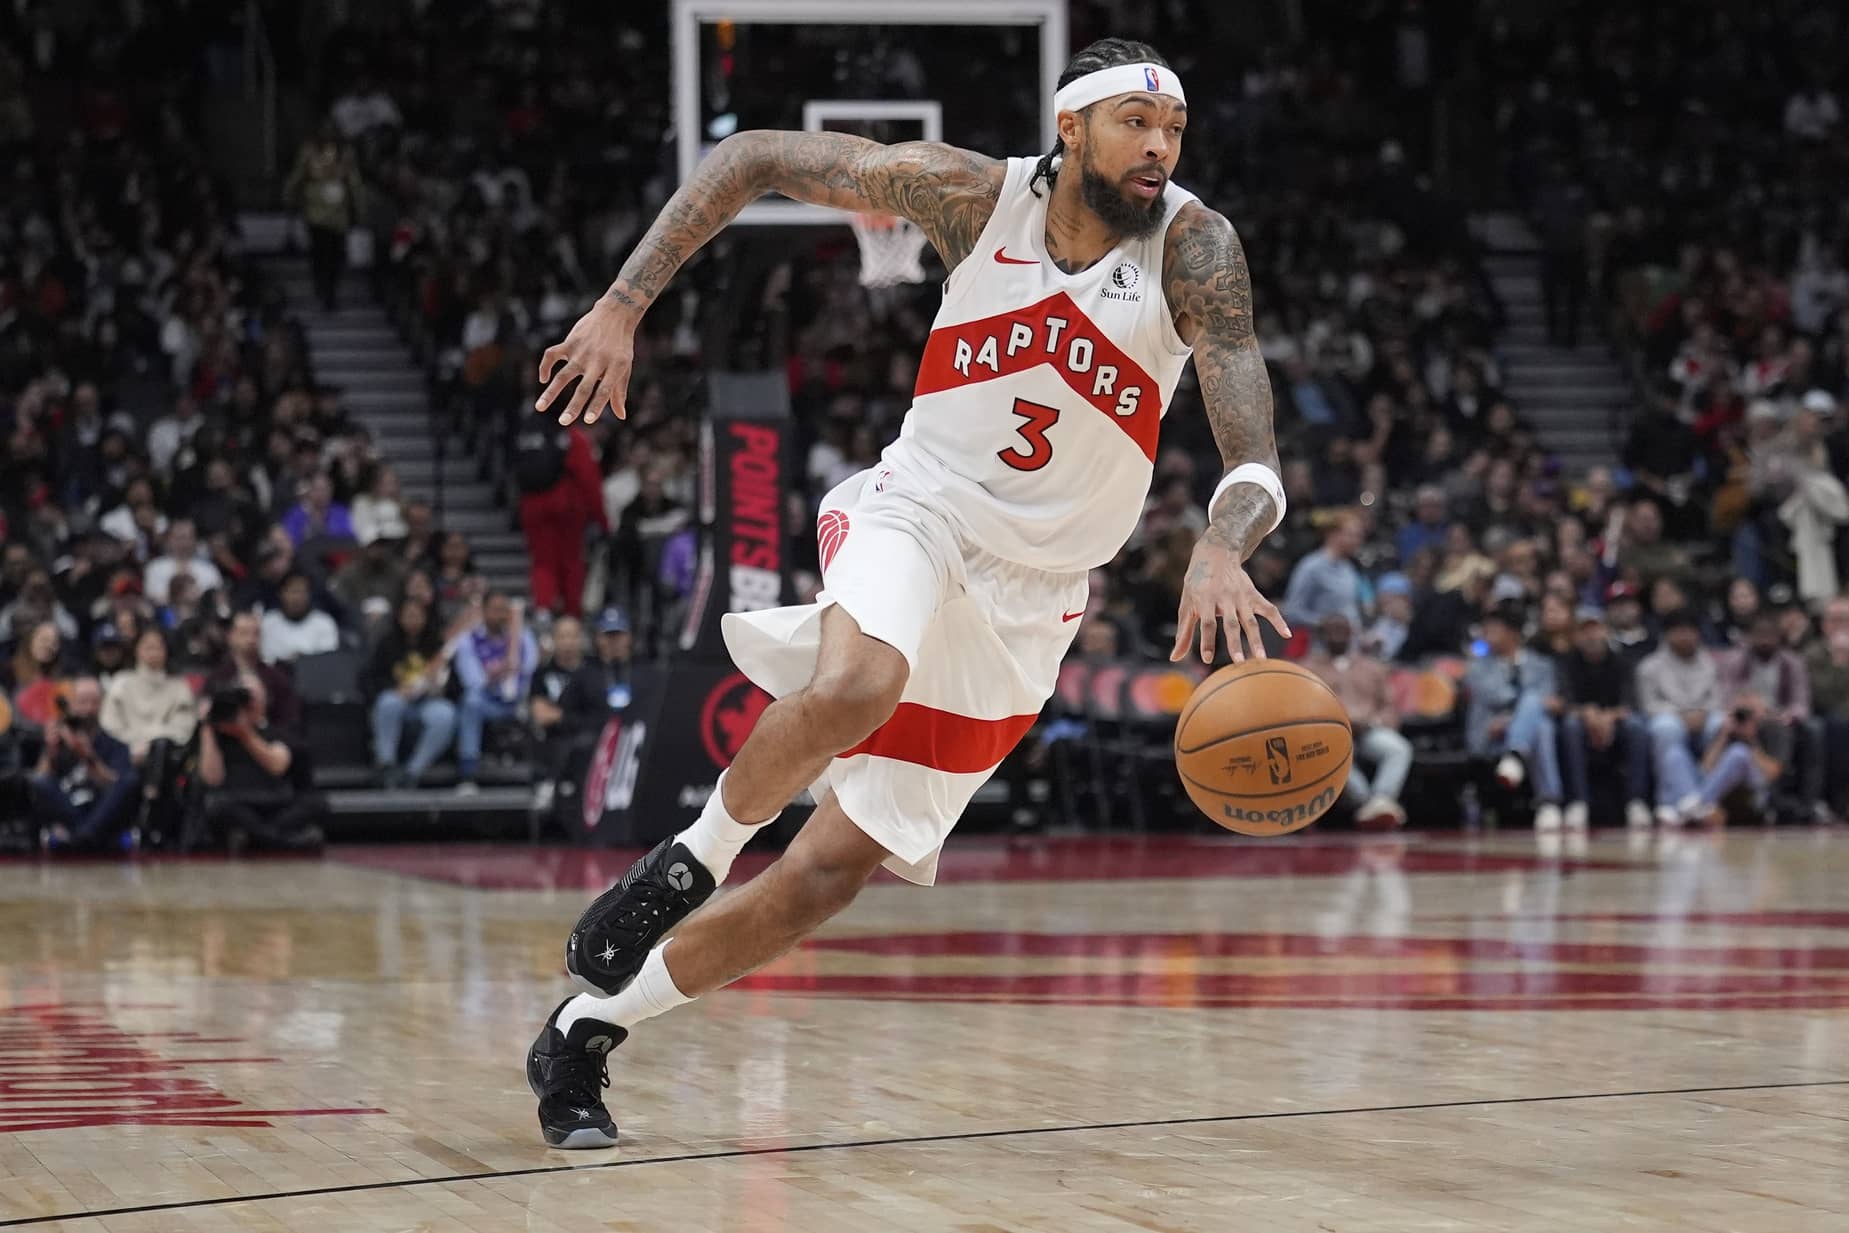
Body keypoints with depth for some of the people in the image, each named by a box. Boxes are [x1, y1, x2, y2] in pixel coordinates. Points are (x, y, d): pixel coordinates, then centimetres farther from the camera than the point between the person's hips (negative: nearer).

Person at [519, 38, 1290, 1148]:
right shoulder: (976, 195, -12)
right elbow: (753, 159, -3)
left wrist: (1221, 552, -46)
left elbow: (1255, 461, -23)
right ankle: (695, 855, -11)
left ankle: (587, 1033, 16)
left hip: (1027, 601, 1)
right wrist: (623, 308, -12)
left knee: (834, 870, 0)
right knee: (854, 689, -38)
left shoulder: (1193, 250, -13)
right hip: (917, 512, -1)